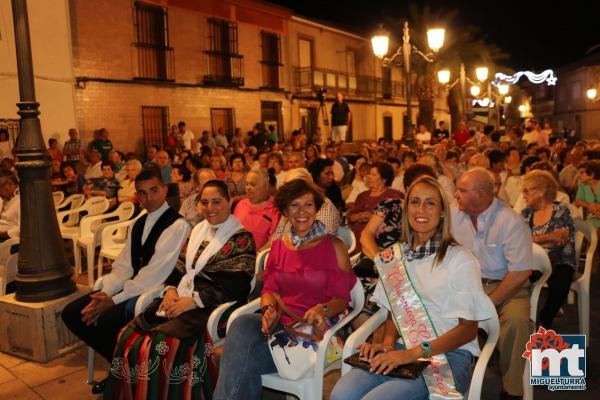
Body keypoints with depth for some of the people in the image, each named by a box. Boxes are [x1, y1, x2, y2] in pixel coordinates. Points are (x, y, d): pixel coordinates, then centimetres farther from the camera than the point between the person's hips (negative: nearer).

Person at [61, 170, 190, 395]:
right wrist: (105, 294, -10)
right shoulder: (137, 225, 14)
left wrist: (114, 301, -19)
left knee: (107, 320, -28)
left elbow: (154, 274, -20)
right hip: (131, 287, 9)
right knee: (72, 313, 0)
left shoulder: (177, 225, -14)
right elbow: (123, 265, 8)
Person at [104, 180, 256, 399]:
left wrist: (194, 300, -16)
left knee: (162, 344, -28)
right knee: (128, 336, -14)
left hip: (210, 307, -6)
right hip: (180, 299, 6)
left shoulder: (241, 239, -3)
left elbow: (236, 287, -12)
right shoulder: (197, 230, 18)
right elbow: (179, 266, 17)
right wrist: (171, 289, -4)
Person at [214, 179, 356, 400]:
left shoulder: (334, 246, 4)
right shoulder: (278, 245, 17)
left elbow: (342, 298, 0)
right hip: (278, 323, 4)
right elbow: (269, 289, 12)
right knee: (242, 324, -31)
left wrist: (322, 310, -23)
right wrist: (270, 309, -11)